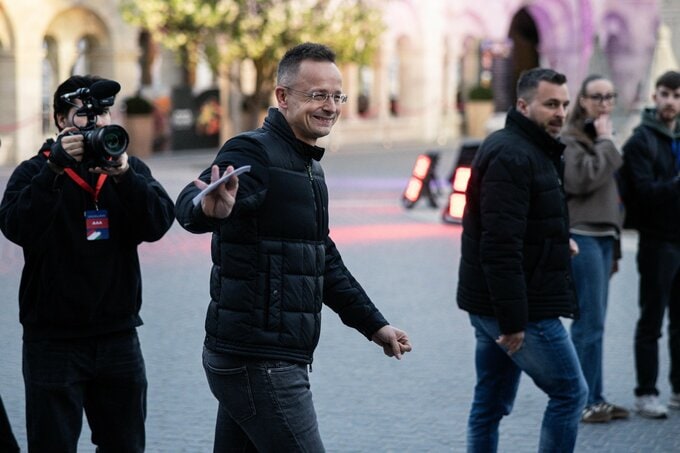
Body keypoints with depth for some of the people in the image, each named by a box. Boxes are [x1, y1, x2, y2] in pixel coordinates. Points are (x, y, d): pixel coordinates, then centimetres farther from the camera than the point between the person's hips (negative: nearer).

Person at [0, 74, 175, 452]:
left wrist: (123, 175, -20)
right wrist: (55, 169, -24)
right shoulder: (34, 173, 0)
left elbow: (159, 223, -7)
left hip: (118, 336, 3)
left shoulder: (131, 170, 9)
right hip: (54, 339, -3)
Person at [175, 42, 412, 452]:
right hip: (258, 362, -10)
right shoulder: (253, 153, -13)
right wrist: (210, 208, -56)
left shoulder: (308, 166, 18)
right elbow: (189, 206, -33)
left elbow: (324, 260, 28)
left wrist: (374, 325, 26)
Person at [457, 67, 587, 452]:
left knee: (491, 404, 12)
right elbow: (501, 247, -25)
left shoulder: (533, 151, 17)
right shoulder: (513, 157, -18)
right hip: (523, 309, -10)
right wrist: (513, 320, -25)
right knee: (570, 393, -1)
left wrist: (556, 240, 10)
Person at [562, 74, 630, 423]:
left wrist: (614, 246, 22)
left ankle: (594, 399, 13)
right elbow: (581, 180, -22)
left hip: (603, 236, 9)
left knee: (592, 322, 10)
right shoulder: (571, 139, -7)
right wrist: (605, 143, -13)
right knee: (590, 322, -10)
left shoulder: (601, 138, 21)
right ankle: (583, 401, -6)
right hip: (582, 237, -8)